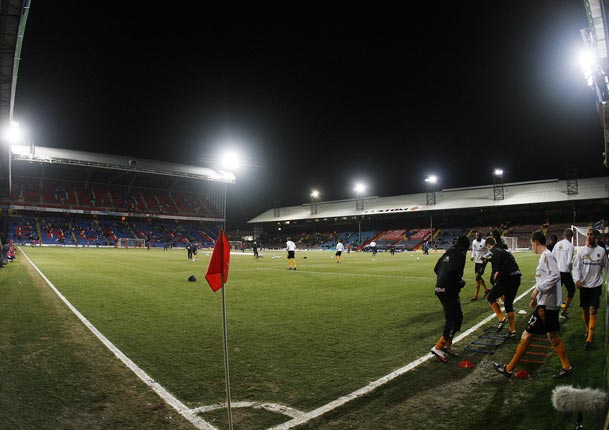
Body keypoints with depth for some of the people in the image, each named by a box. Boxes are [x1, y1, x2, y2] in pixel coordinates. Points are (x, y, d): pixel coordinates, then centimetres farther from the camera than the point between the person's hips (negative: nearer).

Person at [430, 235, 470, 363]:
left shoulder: (448, 253, 16)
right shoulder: (460, 255, -10)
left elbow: (436, 268, 18)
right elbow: (453, 270, -25)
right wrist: (461, 281, -9)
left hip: (439, 289, 9)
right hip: (449, 291, -9)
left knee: (451, 317, 19)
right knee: (455, 318, -4)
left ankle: (447, 345, 25)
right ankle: (438, 347, -8)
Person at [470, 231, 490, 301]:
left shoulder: (484, 242, -16)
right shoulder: (474, 241, 4)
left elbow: (489, 251, -11)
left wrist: (484, 257, -25)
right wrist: (472, 256, 1)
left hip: (482, 262, -7)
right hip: (476, 261, 7)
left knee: (477, 276, -12)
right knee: (478, 277, 14)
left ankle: (475, 296, -5)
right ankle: (486, 290, 37)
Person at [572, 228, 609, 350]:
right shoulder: (581, 250, -1)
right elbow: (576, 266, -1)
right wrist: (577, 279, -16)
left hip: (596, 285, -2)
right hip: (584, 285, 2)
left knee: (592, 311, -7)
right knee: (584, 309, 13)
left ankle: (589, 339, -7)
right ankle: (587, 330, 36)